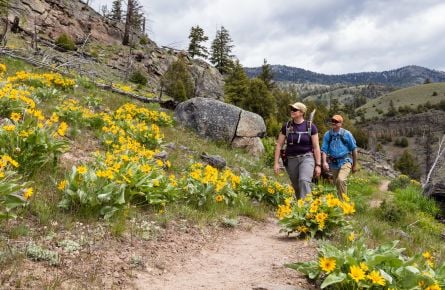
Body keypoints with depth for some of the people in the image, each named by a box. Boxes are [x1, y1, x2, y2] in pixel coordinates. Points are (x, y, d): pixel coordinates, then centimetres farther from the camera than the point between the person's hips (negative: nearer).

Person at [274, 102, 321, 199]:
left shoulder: (310, 126, -4)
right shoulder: (286, 126, 1)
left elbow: (316, 147, -2)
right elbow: (279, 145, 4)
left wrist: (318, 165, -5)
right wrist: (276, 163, -1)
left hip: (306, 158, -3)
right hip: (291, 159, 3)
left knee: (304, 181, -27)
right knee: (296, 187, 9)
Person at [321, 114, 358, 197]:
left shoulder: (346, 134, -4)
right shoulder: (327, 134, 1)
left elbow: (354, 149, 4)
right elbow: (324, 149, 0)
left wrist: (355, 165, 8)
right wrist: (324, 162, -17)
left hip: (345, 161, -4)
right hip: (333, 163, 4)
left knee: (341, 180, -25)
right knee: (337, 184, 12)